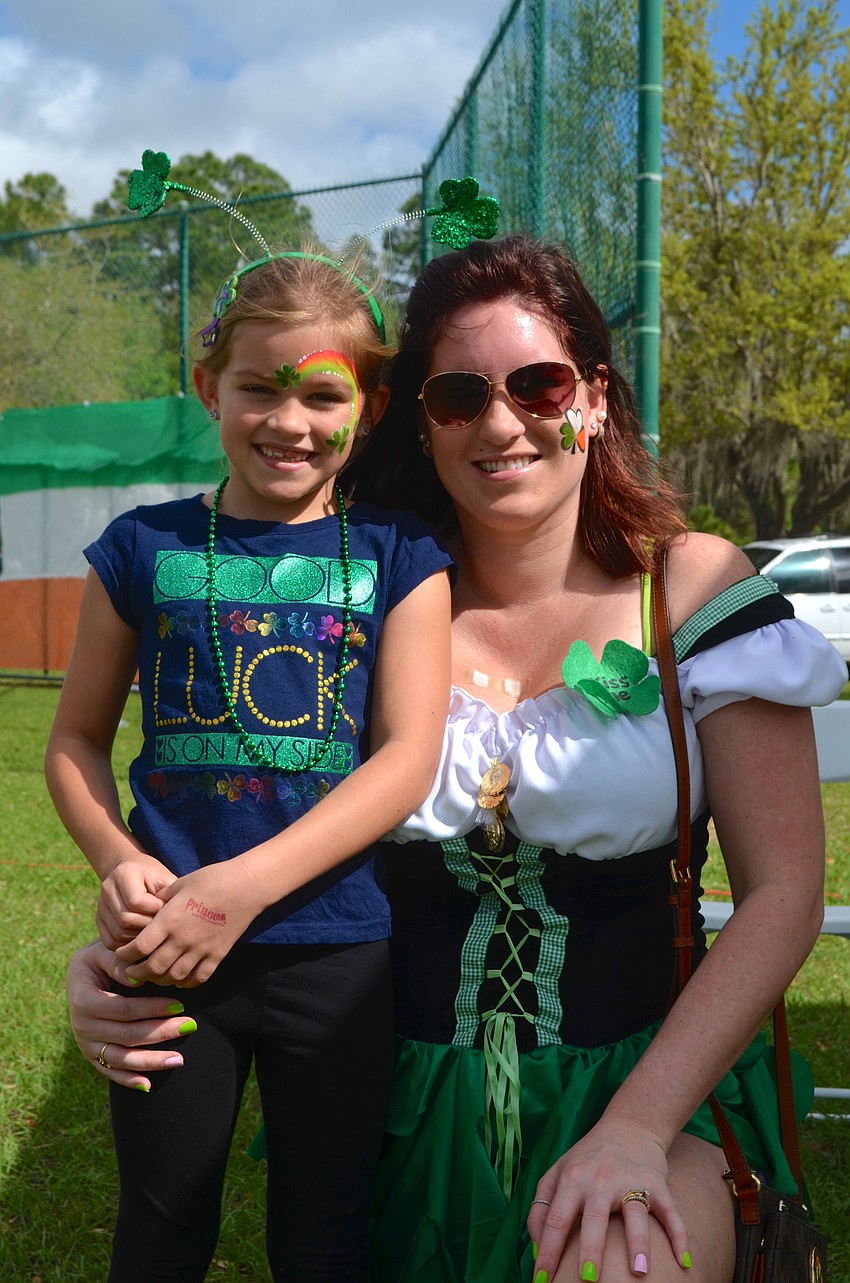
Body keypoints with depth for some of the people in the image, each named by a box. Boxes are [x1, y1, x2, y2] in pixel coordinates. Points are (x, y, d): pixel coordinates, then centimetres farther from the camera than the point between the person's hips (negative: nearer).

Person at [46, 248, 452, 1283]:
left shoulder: (398, 557, -1)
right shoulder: (146, 547, 3)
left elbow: (408, 759, -10)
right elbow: (76, 739, 8)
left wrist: (245, 885, -20)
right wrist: (117, 860, -13)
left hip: (338, 953, -1)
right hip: (165, 956, 1)